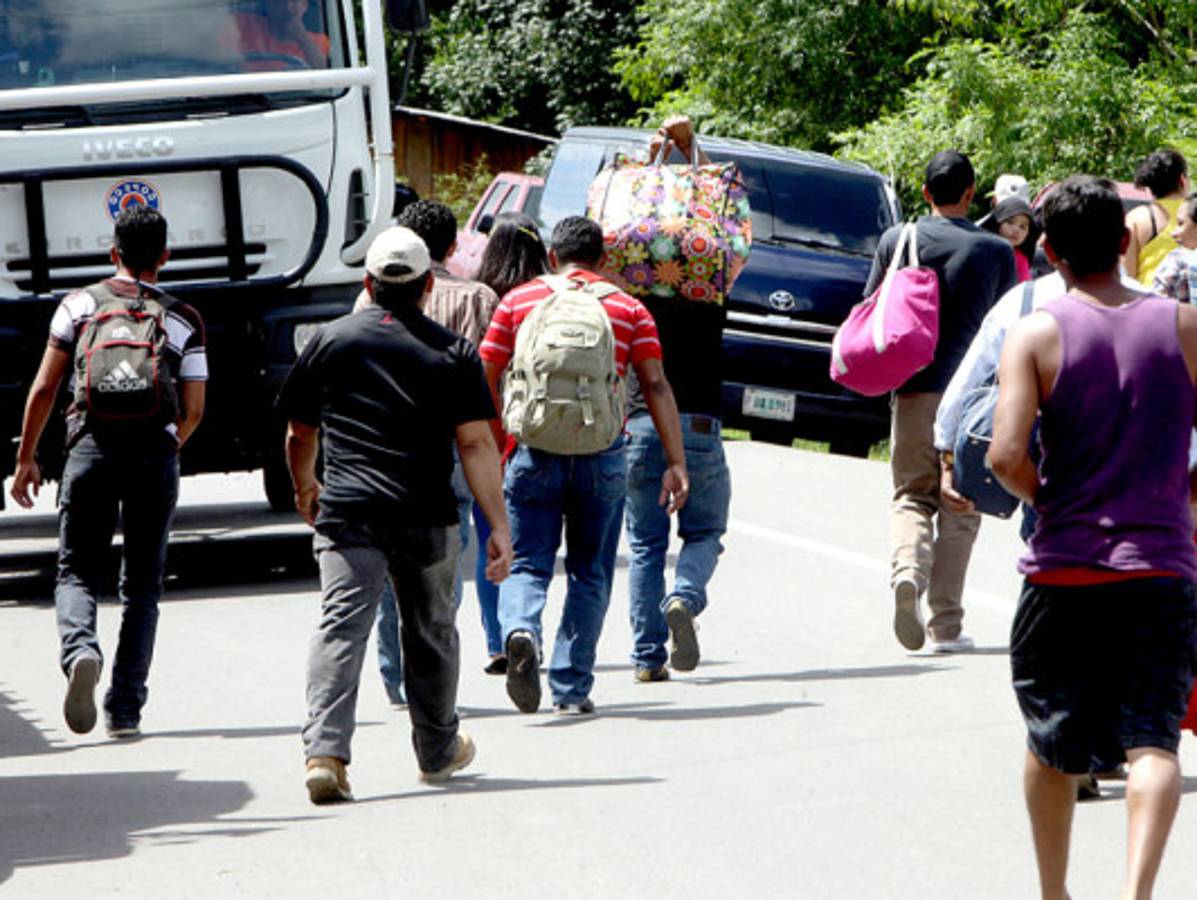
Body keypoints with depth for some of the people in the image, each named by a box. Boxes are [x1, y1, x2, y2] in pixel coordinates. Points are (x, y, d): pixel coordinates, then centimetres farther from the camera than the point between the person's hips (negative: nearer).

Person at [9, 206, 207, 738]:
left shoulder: (80, 305, 8)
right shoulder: (183, 321, 9)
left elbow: (44, 388, 4)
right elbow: (193, 411, 8)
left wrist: (26, 458, 13)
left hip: (91, 446, 0)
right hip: (155, 450, 0)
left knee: (77, 571, 8)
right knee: (142, 585, 9)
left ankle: (80, 650, -24)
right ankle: (124, 710, 5)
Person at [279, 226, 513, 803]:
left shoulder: (329, 341, 6)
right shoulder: (453, 353, 3)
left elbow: (299, 435, 14)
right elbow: (476, 443, -5)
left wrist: (304, 489, 34)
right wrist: (499, 527, -6)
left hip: (347, 516, -1)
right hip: (427, 518, 1)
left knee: (341, 627, -8)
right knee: (431, 632, 18)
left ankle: (324, 751, -26)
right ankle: (438, 750, 34)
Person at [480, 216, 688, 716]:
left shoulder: (519, 300, 7)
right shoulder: (629, 309, 8)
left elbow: (485, 377, 4)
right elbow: (656, 385, 1)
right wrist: (676, 463, -1)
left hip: (534, 451, 0)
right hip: (602, 456, 0)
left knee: (527, 564, 6)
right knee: (590, 575, 11)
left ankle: (521, 632, -25)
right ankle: (571, 689, 10)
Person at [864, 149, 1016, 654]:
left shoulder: (897, 241, 3)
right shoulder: (996, 251, 1)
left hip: (914, 388, 1)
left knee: (912, 496, 11)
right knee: (959, 509, 6)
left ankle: (907, 569, -20)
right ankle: (945, 625, 3)